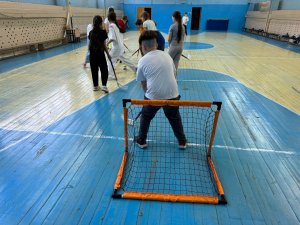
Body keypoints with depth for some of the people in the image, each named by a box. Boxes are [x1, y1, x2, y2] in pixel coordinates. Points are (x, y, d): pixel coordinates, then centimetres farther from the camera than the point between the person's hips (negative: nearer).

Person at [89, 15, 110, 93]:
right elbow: (104, 45, -8)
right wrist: (108, 53, 1)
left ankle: (95, 86, 19)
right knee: (104, 70, 5)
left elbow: (90, 44, 5)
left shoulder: (91, 32, 4)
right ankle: (104, 85, -8)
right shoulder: (103, 32, -8)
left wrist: (90, 51, 17)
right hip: (100, 54, -4)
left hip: (92, 54, 4)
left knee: (94, 70, 11)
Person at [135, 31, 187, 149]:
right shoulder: (166, 55, 8)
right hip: (172, 95, 3)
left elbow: (143, 84, 8)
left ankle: (141, 140, 38)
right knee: (175, 118, 25)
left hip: (153, 96, -2)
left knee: (145, 117, 23)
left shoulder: (143, 61, 0)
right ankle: (182, 141, 38)